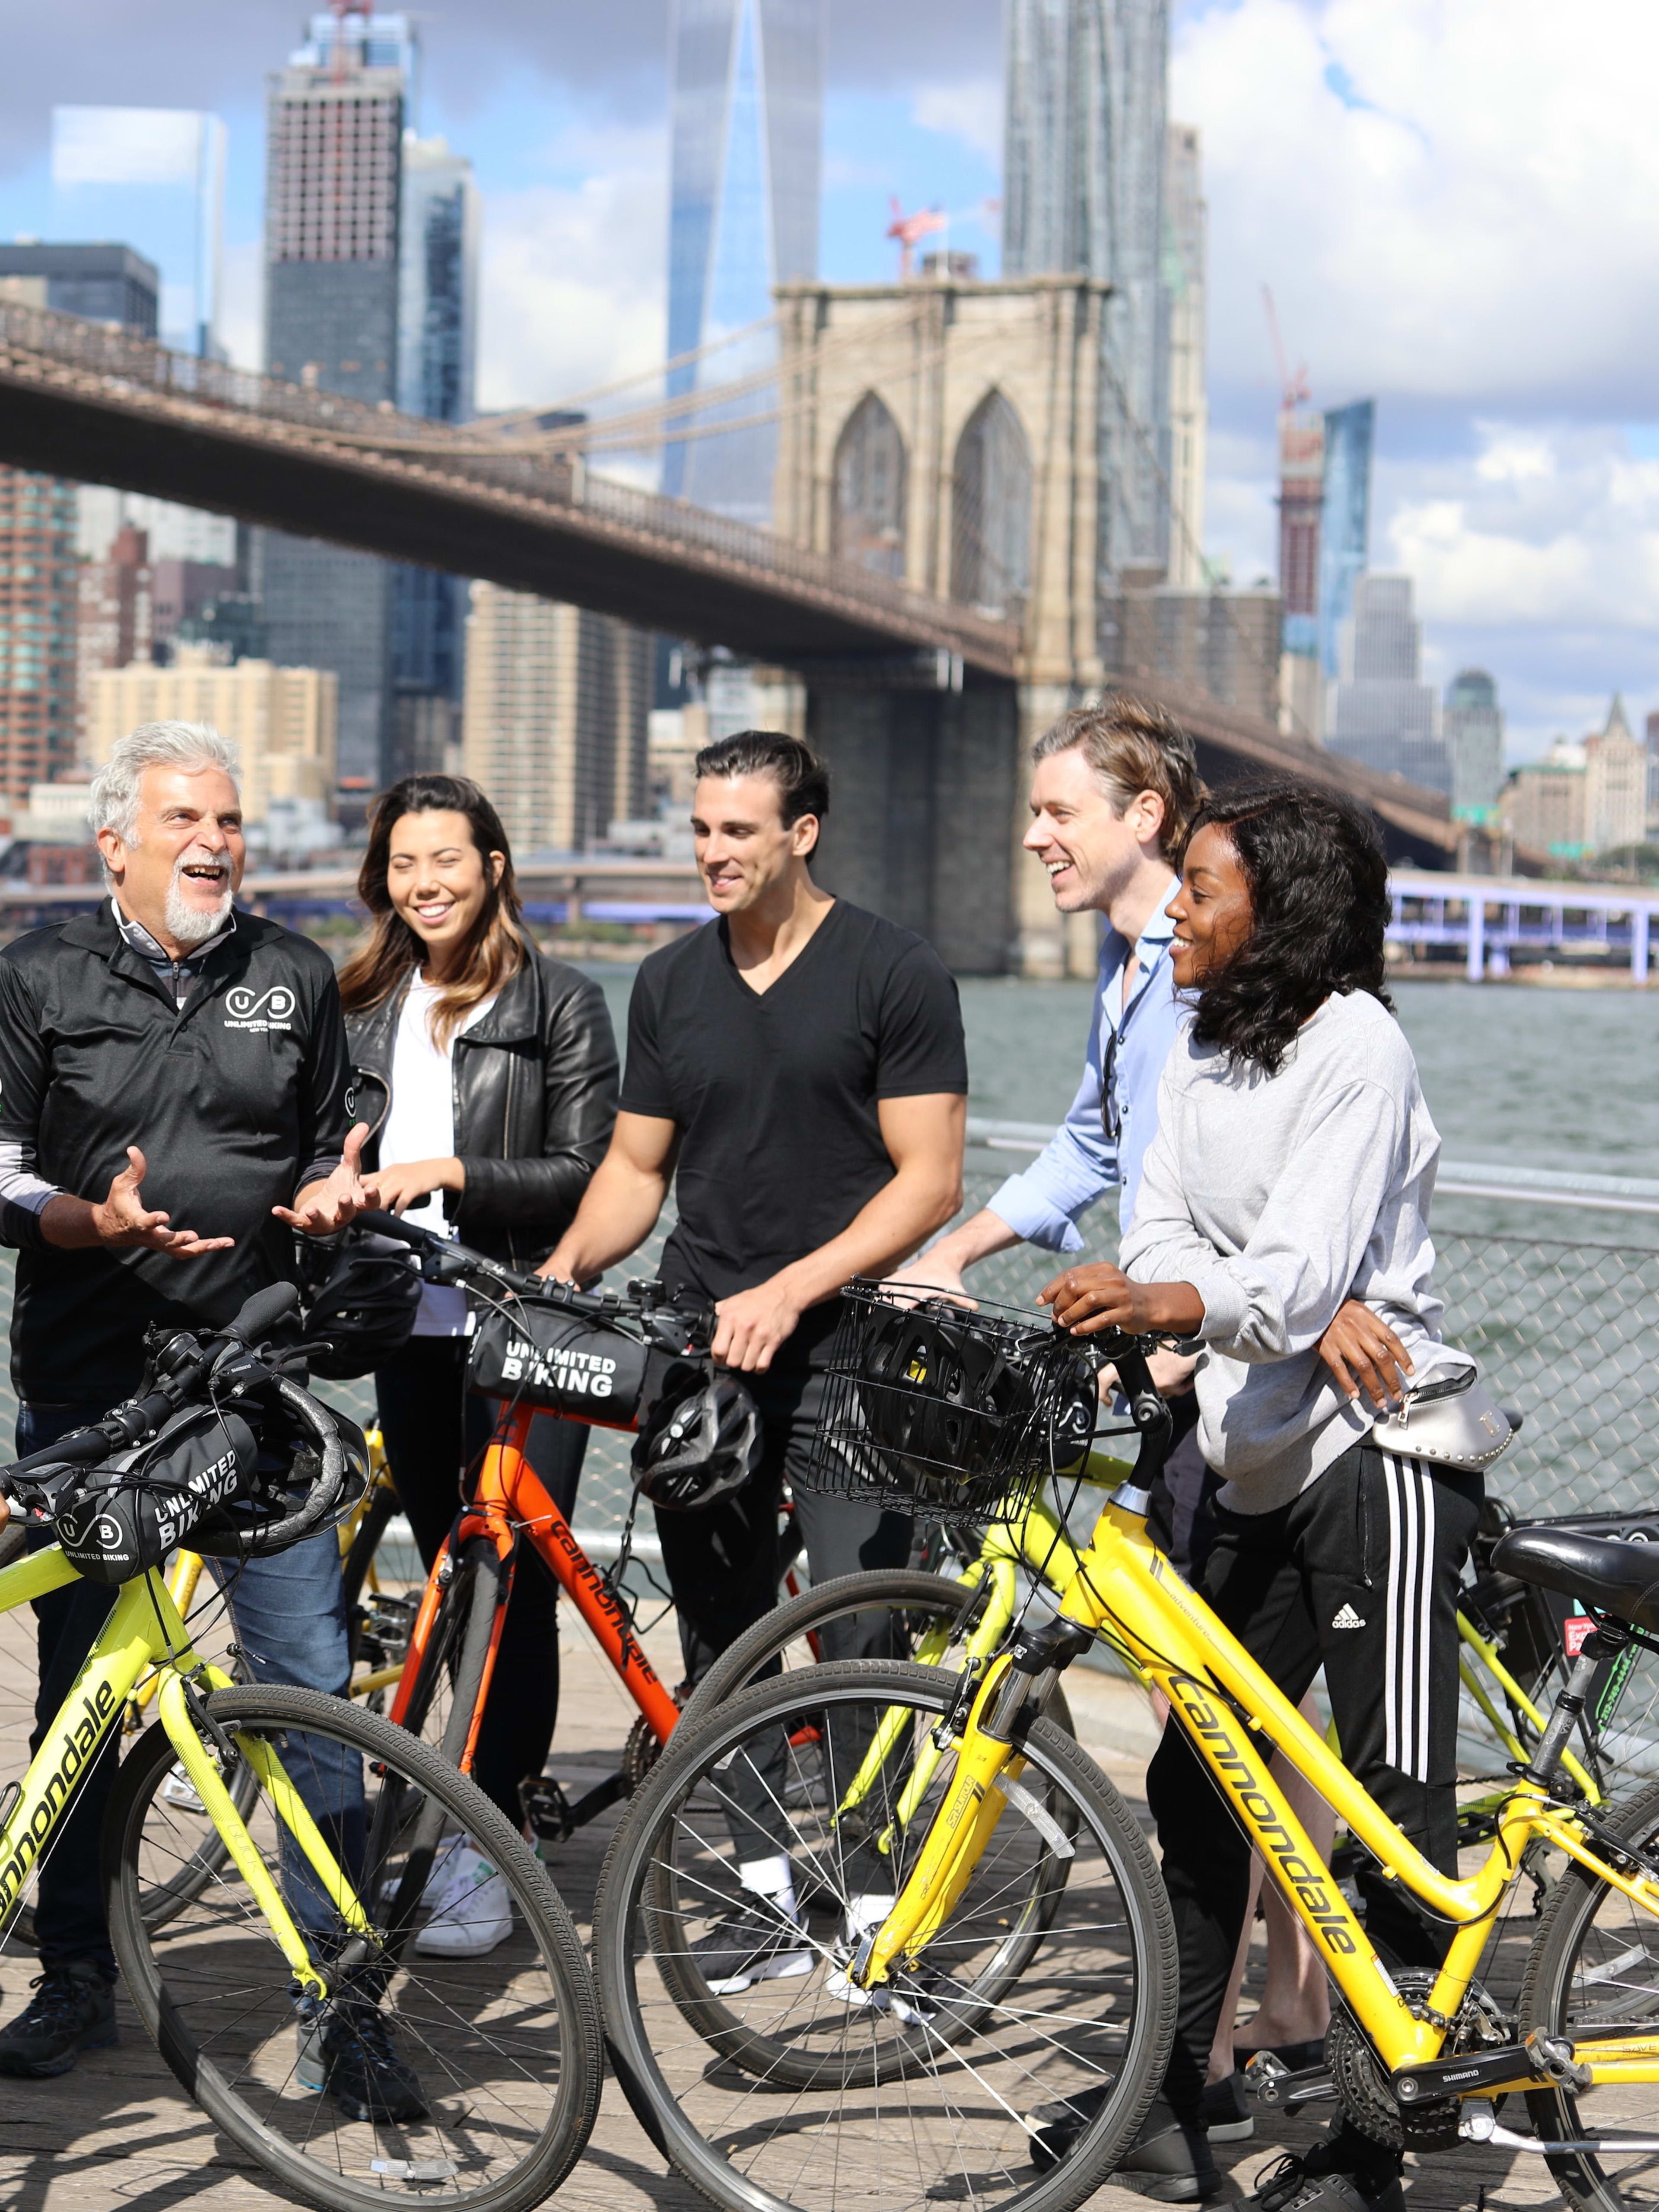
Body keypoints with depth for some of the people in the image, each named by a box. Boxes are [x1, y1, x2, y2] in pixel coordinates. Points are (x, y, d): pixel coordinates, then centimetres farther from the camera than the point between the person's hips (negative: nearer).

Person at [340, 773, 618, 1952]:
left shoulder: (562, 1003, 0)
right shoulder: (365, 1007, 14)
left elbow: (586, 1173, -7)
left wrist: (451, 1174, -16)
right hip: (410, 1329, 5)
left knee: (515, 1581, -8)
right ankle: (509, 1793, 20)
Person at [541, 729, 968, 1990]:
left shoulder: (895, 975, -3)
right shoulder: (670, 985, 13)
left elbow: (929, 1181, -7)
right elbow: (637, 1167, 16)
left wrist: (790, 1291, -16)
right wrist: (566, 1265, -3)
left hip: (844, 1344, -5)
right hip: (700, 1340, 5)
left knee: (858, 1632, -9)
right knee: (720, 1635, 7)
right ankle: (766, 1888, 16)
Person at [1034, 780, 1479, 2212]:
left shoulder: (1357, 1046, -12)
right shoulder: (1202, 1048, 13)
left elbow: (1305, 1272, -22)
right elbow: (1162, 1236, 5)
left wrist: (1167, 1302, -39)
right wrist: (1301, 1321, -14)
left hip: (1380, 1457, -8)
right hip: (1261, 1463, 9)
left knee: (1398, 1808, -7)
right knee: (1195, 1780, 9)